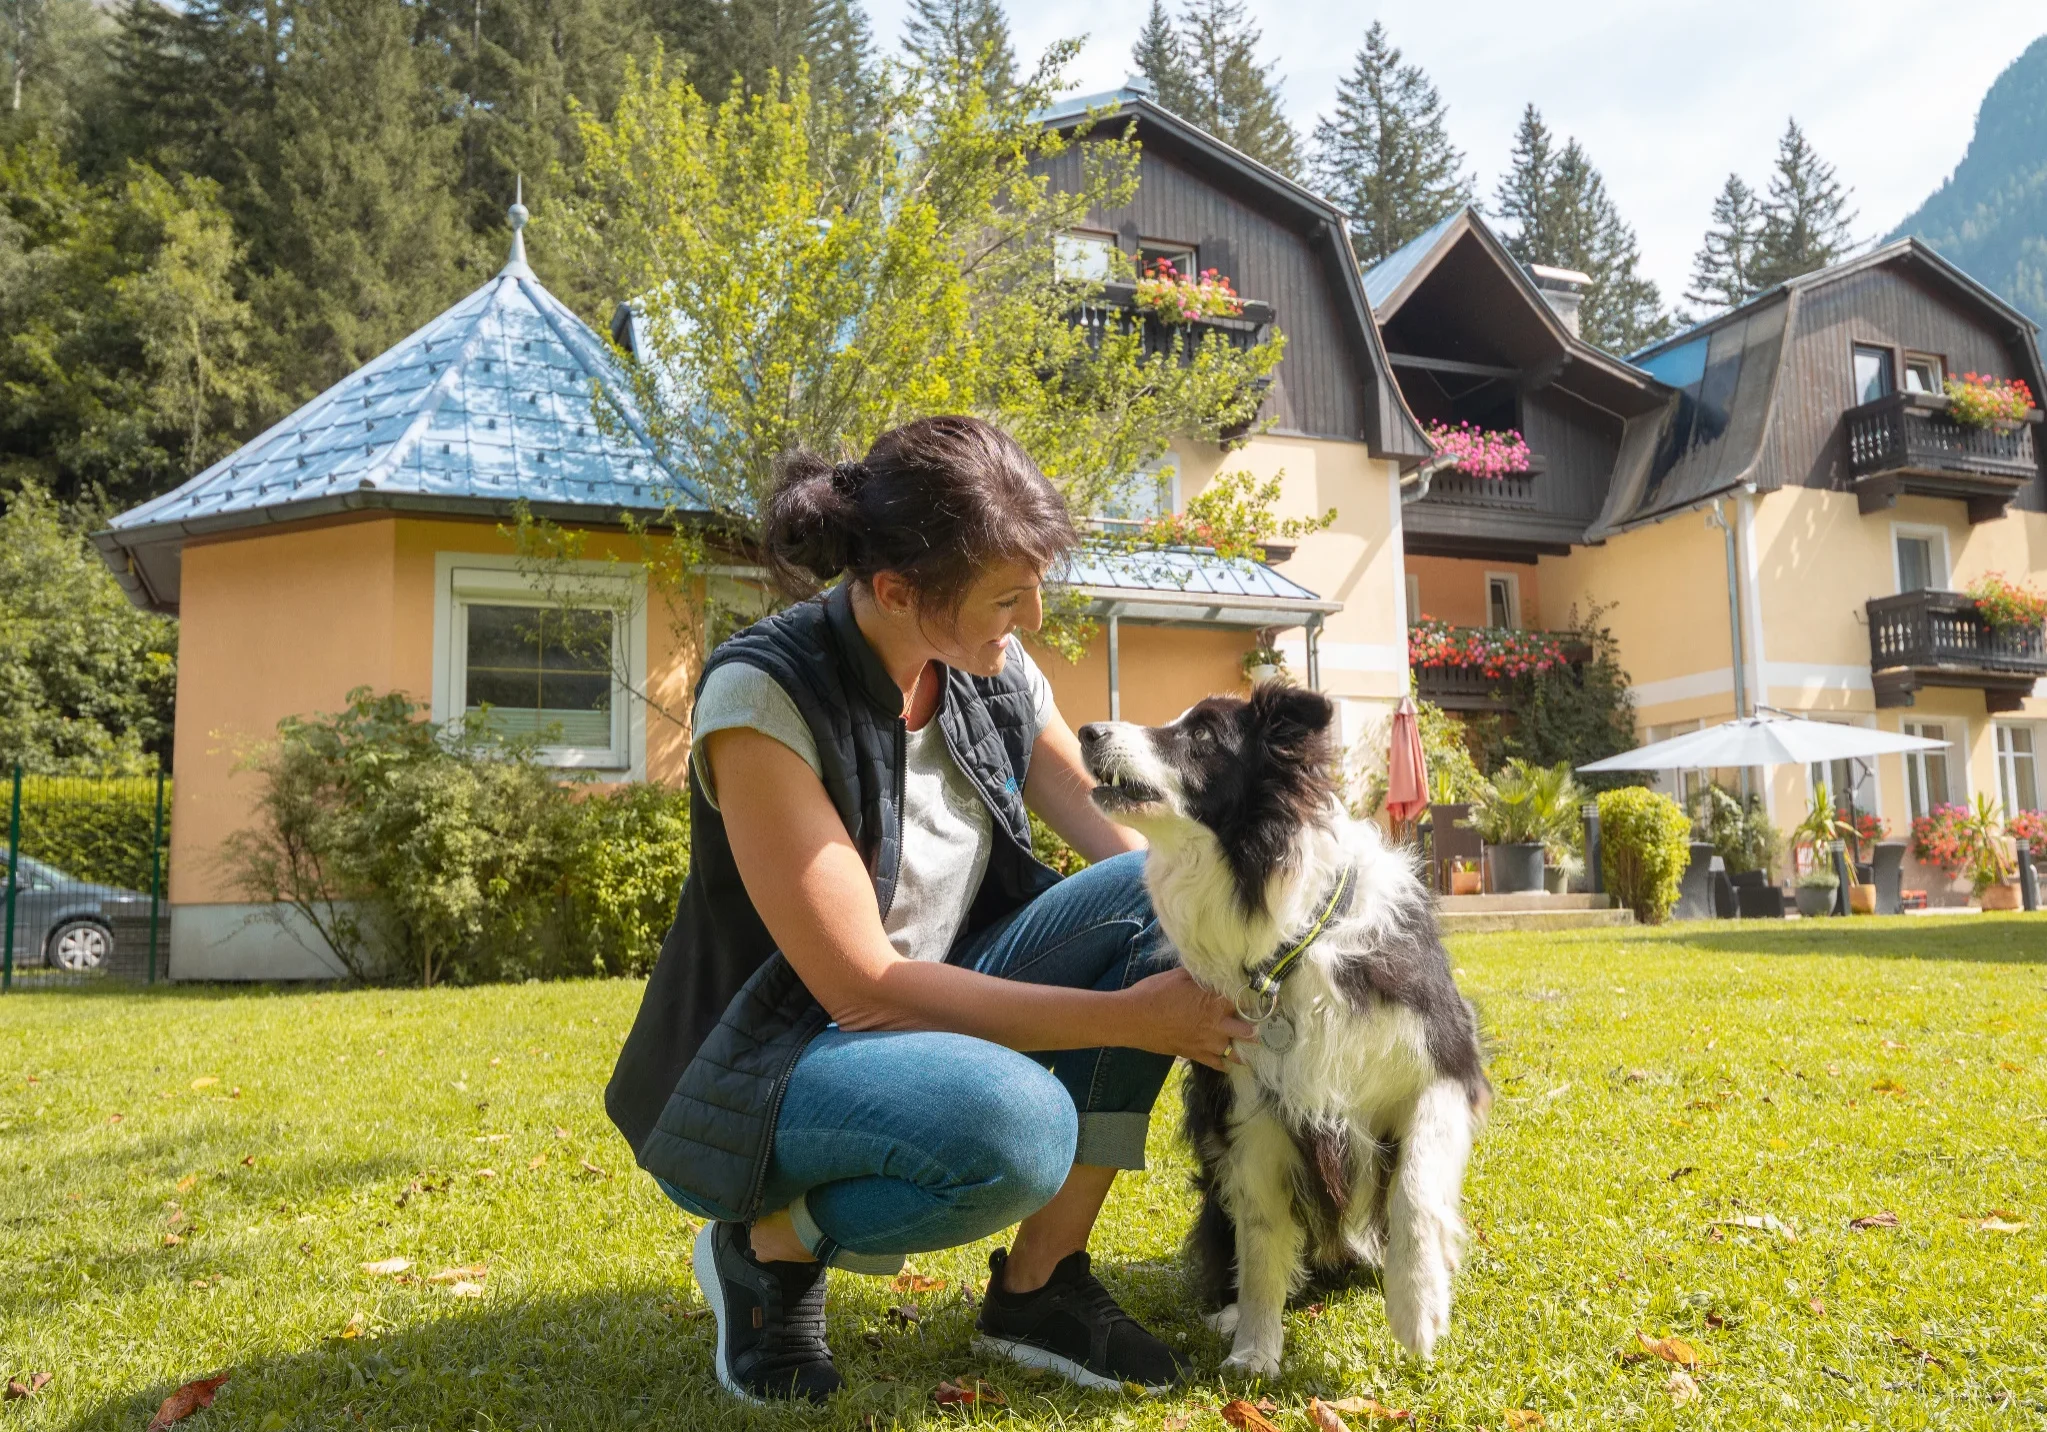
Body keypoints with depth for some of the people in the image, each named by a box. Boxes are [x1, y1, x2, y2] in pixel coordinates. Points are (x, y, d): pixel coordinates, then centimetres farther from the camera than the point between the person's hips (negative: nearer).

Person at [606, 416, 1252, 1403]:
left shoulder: (998, 679, -4)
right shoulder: (763, 697, -23)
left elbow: (1127, 848, 1)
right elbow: (863, 987, -26)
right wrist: (1130, 1017, -25)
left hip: (933, 1018, 7)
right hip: (766, 1069, -7)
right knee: (1019, 1125, -37)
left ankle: (1039, 1286, -6)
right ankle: (767, 1246, -4)